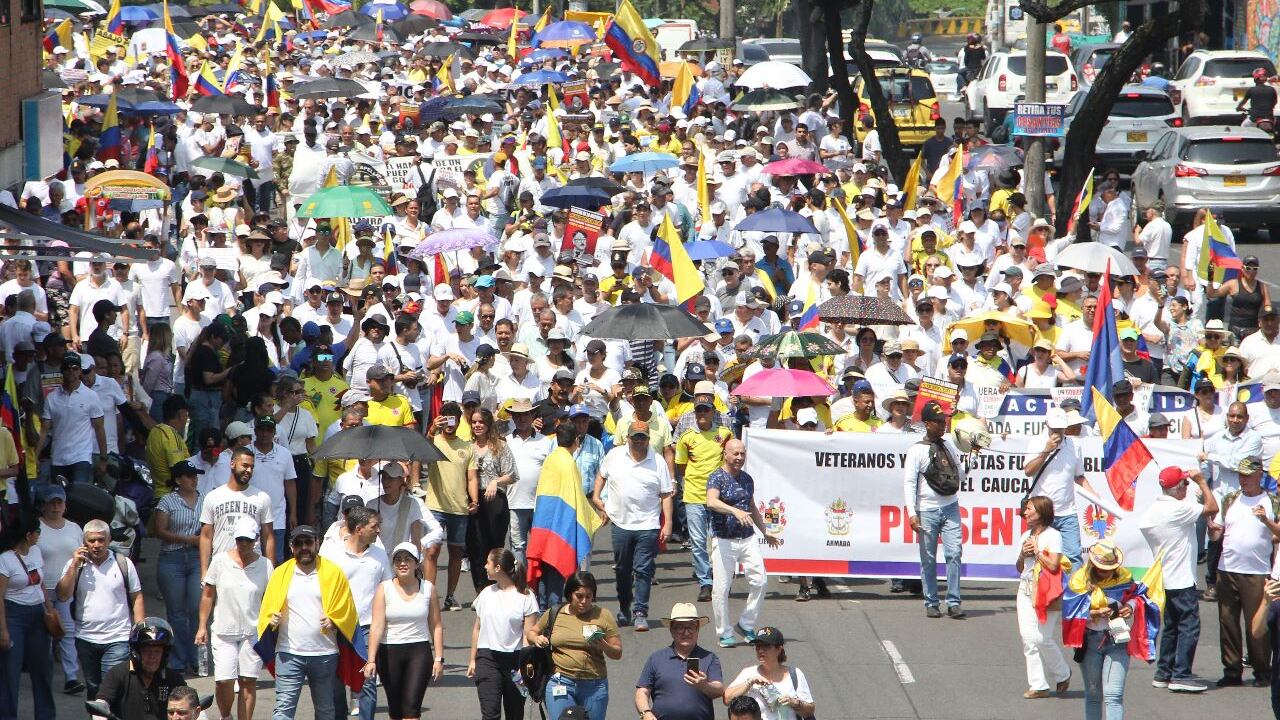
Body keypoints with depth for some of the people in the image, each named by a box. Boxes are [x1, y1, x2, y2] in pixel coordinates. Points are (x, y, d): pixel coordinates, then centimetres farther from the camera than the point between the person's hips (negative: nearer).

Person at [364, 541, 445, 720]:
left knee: (411, 705, -13)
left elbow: (436, 626, 7)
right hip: (390, 652, 1)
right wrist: (371, 659, -17)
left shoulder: (428, 588, 3)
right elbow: (377, 626, -9)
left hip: (419, 651, -1)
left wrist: (439, 658, 2)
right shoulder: (384, 588, -1)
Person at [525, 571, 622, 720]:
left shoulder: (603, 616, 3)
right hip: (560, 684, 0)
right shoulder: (554, 614, 6)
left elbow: (617, 653, 4)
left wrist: (603, 646, -17)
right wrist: (536, 639, -3)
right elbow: (530, 633, 20)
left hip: (594, 686, 0)